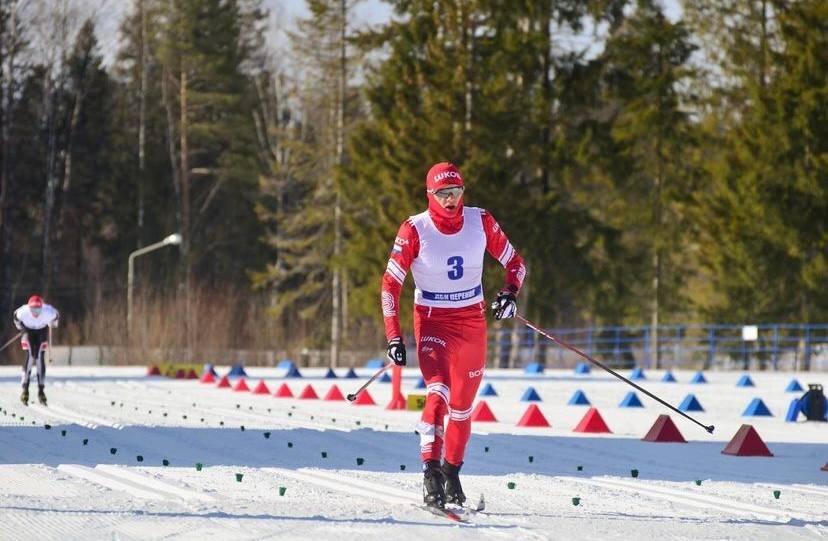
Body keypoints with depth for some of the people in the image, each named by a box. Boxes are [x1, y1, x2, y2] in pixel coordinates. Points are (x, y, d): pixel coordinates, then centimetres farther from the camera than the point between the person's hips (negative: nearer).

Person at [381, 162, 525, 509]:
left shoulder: (480, 222, -4)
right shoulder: (415, 230, -11)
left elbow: (514, 262, 7)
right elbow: (390, 284, -7)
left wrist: (509, 293, -14)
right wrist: (393, 337, -14)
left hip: (472, 321, 3)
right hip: (432, 321, -3)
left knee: (462, 406, 12)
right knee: (438, 392, -25)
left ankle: (452, 473, 30)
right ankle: (430, 473, -29)